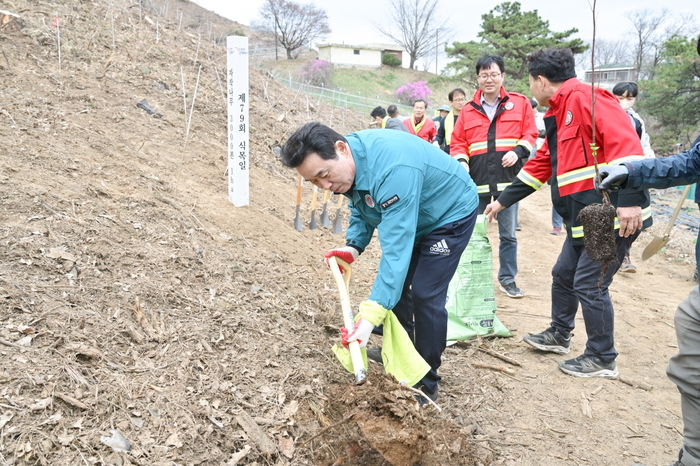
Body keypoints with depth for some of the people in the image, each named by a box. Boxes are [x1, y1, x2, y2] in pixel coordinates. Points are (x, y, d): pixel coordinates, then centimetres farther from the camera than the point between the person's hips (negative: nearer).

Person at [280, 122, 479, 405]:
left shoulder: (392, 169, -42)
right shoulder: (345, 163, -13)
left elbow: (396, 247, -45)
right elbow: (361, 209, 5)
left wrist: (372, 315, -48)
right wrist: (353, 246, -13)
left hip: (451, 214, -8)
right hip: (412, 218, 9)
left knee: (425, 295, -13)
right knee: (395, 285, 9)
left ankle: (426, 384, 3)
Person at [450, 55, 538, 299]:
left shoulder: (520, 103, 5)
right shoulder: (468, 110, 9)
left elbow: (530, 134, 5)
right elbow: (458, 142, 10)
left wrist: (518, 151, -13)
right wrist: (461, 161, -9)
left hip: (507, 178, -1)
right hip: (477, 180, 1)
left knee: (508, 234, 8)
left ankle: (507, 279, 21)